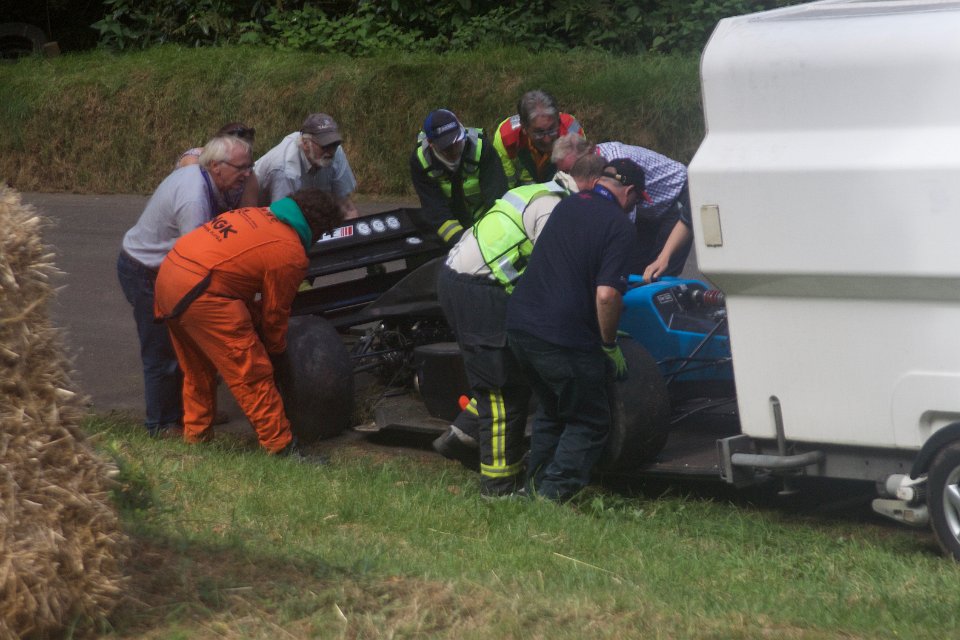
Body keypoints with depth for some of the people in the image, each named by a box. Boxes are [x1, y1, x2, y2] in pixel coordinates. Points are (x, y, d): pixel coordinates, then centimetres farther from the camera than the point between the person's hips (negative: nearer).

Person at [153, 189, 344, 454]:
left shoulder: (257, 214, 17)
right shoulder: (291, 254, -6)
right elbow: (275, 313, 3)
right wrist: (277, 352, 22)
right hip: (201, 293, -9)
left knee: (198, 370, 25)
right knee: (252, 374, 0)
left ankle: (195, 435, 35)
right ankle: (280, 446, 4)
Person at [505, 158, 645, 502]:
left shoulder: (567, 205, 14)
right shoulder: (618, 225, -9)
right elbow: (606, 294, -20)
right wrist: (610, 345, -5)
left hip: (519, 323, 7)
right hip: (564, 338, -7)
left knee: (551, 411, 27)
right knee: (589, 423, 8)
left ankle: (537, 484, 29)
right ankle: (552, 496, -2)